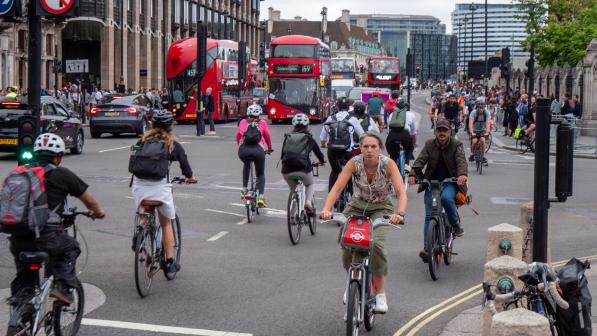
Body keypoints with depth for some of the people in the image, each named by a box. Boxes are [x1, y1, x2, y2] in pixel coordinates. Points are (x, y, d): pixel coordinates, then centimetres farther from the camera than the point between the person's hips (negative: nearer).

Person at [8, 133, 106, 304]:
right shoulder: (63, 175, 6)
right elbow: (89, 200, 15)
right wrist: (98, 212, 37)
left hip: (17, 239, 4)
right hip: (46, 235, -4)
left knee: (23, 274, 25)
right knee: (70, 248, 26)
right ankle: (63, 287, 11)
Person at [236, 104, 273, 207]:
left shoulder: (243, 122, 22)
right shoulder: (262, 123, 20)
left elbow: (238, 136, 25)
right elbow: (267, 136, 29)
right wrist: (269, 148, 46)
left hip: (243, 149, 1)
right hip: (258, 149, -1)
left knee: (246, 165, 36)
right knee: (260, 174, 17)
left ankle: (244, 189, 28)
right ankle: (260, 197, -4)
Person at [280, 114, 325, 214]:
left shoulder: (288, 137, 16)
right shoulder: (309, 138, 10)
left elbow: (283, 154, 20)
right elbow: (318, 152, 20)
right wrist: (321, 160, 42)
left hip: (287, 170, 2)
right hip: (303, 168, -2)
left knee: (293, 188, 28)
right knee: (310, 185, 28)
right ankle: (309, 201, 0)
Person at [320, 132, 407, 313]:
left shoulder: (388, 164, -20)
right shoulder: (354, 163, -17)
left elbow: (401, 192, -28)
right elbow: (337, 187, -23)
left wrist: (399, 213, -47)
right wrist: (327, 209, -40)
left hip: (381, 209, -2)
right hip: (356, 207, 2)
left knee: (376, 243, -28)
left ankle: (380, 293, -16)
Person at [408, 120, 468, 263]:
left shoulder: (456, 145, -3)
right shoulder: (429, 145, 2)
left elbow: (461, 161, -19)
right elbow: (420, 160, -11)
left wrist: (462, 174, -41)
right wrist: (413, 174, -31)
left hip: (450, 182, -2)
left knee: (446, 198, -35)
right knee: (429, 215, -5)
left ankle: (456, 224, -9)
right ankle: (427, 248, -3)